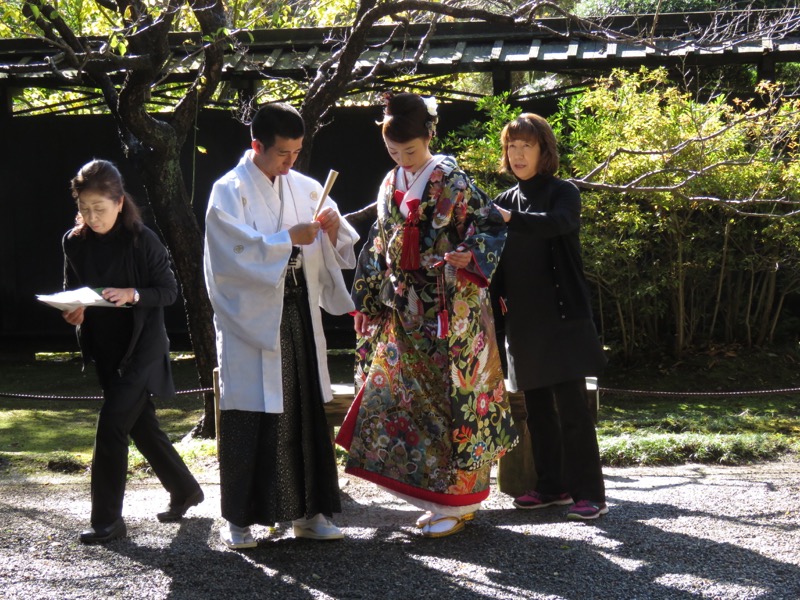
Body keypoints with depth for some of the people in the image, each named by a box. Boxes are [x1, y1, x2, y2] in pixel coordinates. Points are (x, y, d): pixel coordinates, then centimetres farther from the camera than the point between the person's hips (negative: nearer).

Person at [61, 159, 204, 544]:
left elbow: (169, 290, -8)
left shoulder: (142, 240, -13)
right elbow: (71, 291, 10)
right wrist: (72, 311, -11)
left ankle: (107, 520, -4)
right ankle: (184, 491, 35)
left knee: (111, 426, -12)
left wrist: (133, 294, -24)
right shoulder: (75, 242, 0)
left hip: (142, 348, -6)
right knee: (141, 425, 16)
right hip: (104, 350, 6)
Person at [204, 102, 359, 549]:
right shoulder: (230, 192, -4)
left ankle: (309, 511, 16)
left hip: (299, 314, 5)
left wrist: (333, 229, -9)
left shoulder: (305, 189, 12)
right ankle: (239, 519, 6)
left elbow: (339, 249, 12)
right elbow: (237, 252, -16)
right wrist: (290, 239, -20)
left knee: (307, 410, 7)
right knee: (250, 417, -3)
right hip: (252, 320, -5)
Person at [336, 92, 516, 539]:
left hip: (451, 310, -7)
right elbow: (381, 247, 19)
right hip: (406, 310, 7)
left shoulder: (450, 179, -8)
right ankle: (437, 497, 16)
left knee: (451, 396, -4)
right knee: (401, 394, 6)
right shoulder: (391, 185, 13)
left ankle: (459, 502, 5)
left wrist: (469, 257, -25)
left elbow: (492, 224, -9)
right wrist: (371, 300, 17)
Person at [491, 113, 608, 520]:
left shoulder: (562, 193, -4)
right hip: (523, 321, 6)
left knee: (571, 407, -8)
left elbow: (557, 223, -27)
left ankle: (589, 493, -4)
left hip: (562, 318, -6)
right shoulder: (505, 202, 13)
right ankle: (552, 486, 20)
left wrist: (510, 219, -40)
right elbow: (496, 260, 13)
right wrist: (497, 294, -5)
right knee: (537, 410, 10)